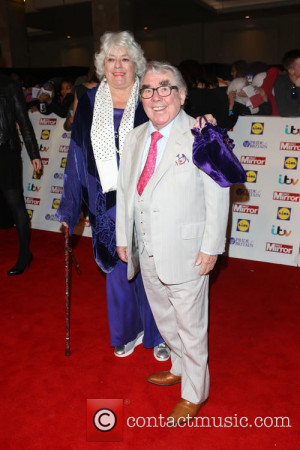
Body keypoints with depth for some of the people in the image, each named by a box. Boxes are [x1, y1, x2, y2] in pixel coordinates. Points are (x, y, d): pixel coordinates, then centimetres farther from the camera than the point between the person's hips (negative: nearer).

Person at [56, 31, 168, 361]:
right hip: (108, 206, 2)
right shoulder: (89, 103, 3)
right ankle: (127, 332, 38)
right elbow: (78, 156, 5)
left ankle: (158, 334, 33)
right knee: (118, 270, 15)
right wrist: (69, 207, 5)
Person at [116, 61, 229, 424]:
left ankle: (194, 393, 32)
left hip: (185, 253, -6)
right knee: (163, 317, 23)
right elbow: (124, 190, 12)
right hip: (146, 252, 6)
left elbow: (218, 195, -13)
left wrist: (211, 247, -14)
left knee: (190, 324, 9)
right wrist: (123, 237, 11)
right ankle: (180, 367, 49)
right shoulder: (134, 138, 8)